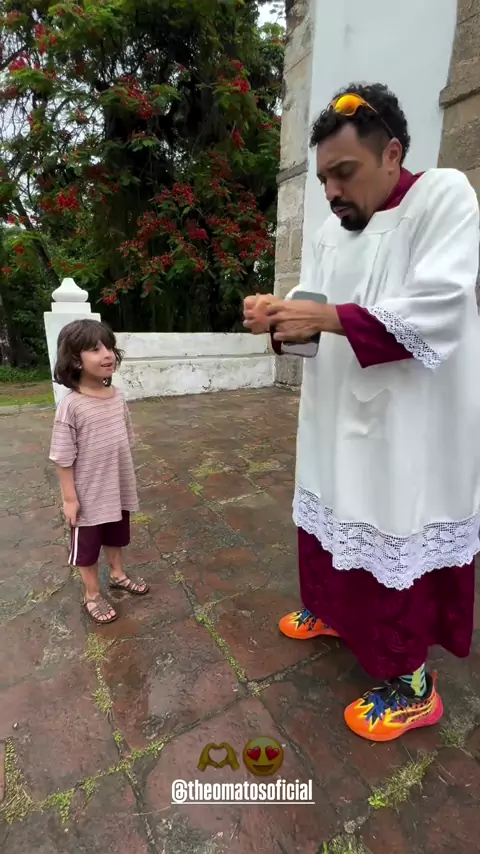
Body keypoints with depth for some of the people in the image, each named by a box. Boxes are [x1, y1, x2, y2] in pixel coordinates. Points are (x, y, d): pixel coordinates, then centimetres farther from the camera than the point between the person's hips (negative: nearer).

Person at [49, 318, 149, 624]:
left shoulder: (118, 396, -6)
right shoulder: (71, 406, -23)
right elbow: (63, 458, -17)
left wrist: (129, 479, 12)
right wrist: (70, 498, -14)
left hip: (119, 488, 5)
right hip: (89, 494, -5)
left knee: (116, 536, 26)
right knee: (87, 547, 17)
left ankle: (118, 574, 51)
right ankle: (92, 595, 39)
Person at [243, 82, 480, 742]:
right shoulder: (332, 230, 13)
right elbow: (313, 308, 10)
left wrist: (325, 317, -25)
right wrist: (278, 316, -13)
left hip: (407, 430, -7)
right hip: (338, 421, 7)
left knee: (399, 542, 2)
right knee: (332, 518, 19)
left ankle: (412, 684, 25)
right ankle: (334, 611, 45)